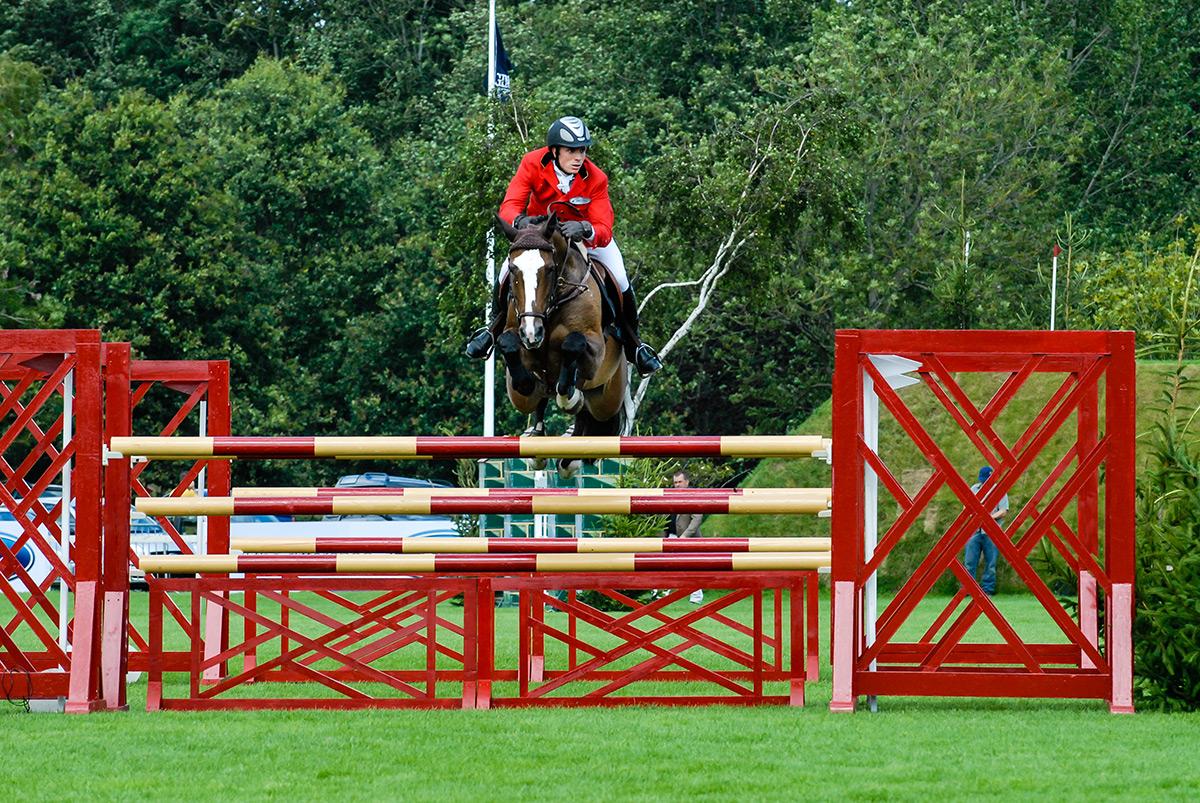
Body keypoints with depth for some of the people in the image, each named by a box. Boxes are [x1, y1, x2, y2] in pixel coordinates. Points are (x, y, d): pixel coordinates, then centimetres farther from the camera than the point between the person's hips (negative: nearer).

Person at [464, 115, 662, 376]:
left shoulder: (596, 179, -30)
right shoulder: (533, 164, -29)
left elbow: (603, 231, -36)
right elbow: (509, 206, -36)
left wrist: (585, 231, -60)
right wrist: (520, 221, -60)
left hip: (587, 233, 0)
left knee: (620, 283, -14)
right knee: (509, 271, -20)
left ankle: (634, 345, 11)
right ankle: (494, 328, 9)